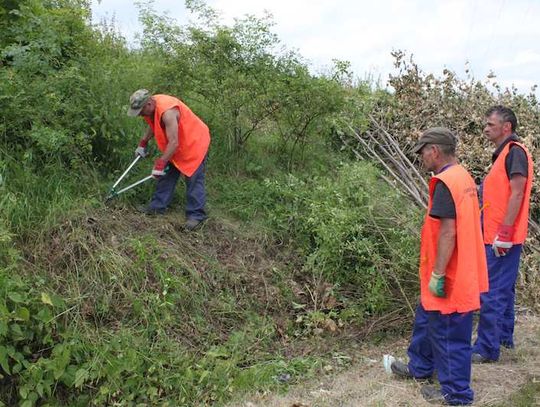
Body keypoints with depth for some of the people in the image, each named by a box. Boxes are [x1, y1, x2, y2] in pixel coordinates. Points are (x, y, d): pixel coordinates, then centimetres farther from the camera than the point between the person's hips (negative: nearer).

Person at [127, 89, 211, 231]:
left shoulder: (167, 112, -35)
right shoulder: (151, 107, -6)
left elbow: (174, 143, -34)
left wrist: (160, 163, -30)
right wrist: (143, 143, 12)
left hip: (194, 143, -9)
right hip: (175, 146, 9)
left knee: (194, 180, -8)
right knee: (167, 175, 11)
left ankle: (195, 215, -5)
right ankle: (158, 206, 18)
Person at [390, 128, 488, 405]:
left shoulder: (445, 183, -21)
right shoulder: (463, 177, 10)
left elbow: (448, 233, -25)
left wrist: (437, 274, -20)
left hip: (450, 279, -10)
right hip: (461, 272, 10)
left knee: (450, 335, 3)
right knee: (427, 320, 24)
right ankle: (419, 367, 41)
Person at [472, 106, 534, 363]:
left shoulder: (515, 151, -12)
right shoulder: (503, 153, 17)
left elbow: (516, 194, -20)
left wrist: (504, 232, -22)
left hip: (502, 238, -10)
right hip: (497, 237, 10)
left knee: (492, 293, -6)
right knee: (503, 290, 19)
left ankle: (487, 349, 0)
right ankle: (504, 337, 31)